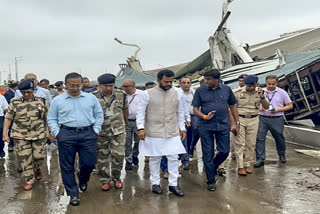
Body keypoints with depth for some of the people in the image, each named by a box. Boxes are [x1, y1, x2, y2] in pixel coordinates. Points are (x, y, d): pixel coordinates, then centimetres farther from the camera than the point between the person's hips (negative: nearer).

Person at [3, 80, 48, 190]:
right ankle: (29, 181, 16)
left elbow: (48, 118, 5)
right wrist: (5, 134, 0)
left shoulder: (42, 101, -1)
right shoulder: (15, 102, 1)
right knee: (25, 158, 2)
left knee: (38, 155, 3)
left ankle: (37, 169, 37)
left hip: (39, 135, 0)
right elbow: (8, 118, 5)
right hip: (21, 136, 1)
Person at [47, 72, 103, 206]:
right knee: (67, 166, 4)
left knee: (90, 163, 2)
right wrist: (56, 133, -1)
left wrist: (96, 129, 3)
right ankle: (73, 194, 18)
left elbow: (99, 114, 13)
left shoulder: (91, 98, 7)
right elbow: (52, 119, 10)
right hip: (66, 135, 0)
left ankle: (83, 179, 36)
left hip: (87, 134, 1)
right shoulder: (57, 101, 5)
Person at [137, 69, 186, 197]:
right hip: (153, 133, -3)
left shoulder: (176, 94, 6)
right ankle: (155, 183, 22)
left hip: (173, 133, 3)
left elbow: (180, 112, 14)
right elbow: (141, 112, -5)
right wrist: (141, 128, -14)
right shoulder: (147, 94, -5)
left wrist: (182, 128, 10)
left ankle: (173, 184, 14)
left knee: (174, 158, 2)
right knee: (155, 158, 7)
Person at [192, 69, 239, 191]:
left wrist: (237, 122, 9)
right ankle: (211, 180, 17)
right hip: (206, 127, -1)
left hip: (223, 126, 2)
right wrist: (204, 117, -18)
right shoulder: (200, 91, -1)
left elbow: (232, 106, 12)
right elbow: (195, 109, 0)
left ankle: (213, 168, 34)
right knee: (208, 154, 3)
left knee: (224, 152, 5)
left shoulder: (226, 90, 4)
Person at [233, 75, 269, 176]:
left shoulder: (259, 92, 3)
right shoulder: (237, 92, -6)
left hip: (253, 120, 3)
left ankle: (248, 164, 18)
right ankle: (240, 167, -1)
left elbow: (266, 107, 0)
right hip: (239, 119, -3)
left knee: (251, 144, 6)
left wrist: (262, 97, -17)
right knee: (239, 144, -5)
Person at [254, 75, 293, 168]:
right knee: (260, 138, -7)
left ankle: (282, 156, 36)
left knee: (279, 138, 12)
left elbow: (290, 105, 4)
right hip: (262, 118, 1)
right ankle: (260, 159, -2)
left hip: (277, 119, 0)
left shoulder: (282, 92, 2)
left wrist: (278, 110, -11)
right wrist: (259, 108, -11)